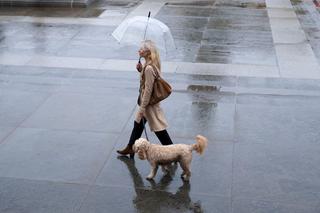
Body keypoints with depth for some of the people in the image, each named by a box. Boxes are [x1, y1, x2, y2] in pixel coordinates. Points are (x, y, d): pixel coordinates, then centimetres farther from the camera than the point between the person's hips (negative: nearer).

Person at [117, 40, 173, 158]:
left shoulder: (149, 68, -28)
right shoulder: (151, 64, 1)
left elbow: (148, 89, -25)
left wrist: (143, 107, -19)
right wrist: (141, 70, -2)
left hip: (149, 102, -10)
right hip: (147, 100, 10)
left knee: (159, 128, 2)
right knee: (138, 123, 21)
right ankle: (130, 148, 35)